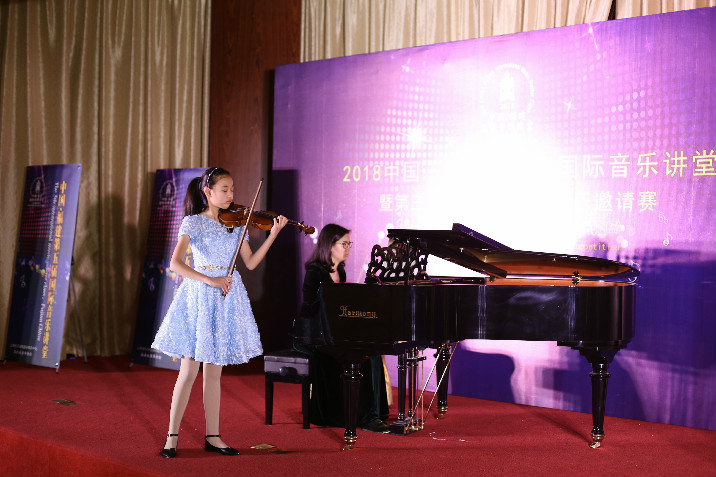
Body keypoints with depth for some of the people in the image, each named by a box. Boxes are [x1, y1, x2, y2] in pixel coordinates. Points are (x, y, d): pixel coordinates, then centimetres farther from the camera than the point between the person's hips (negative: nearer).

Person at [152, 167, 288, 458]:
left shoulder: (236, 224, 10)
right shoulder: (193, 223, -5)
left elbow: (250, 263, 5)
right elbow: (176, 264, -16)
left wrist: (273, 234, -4)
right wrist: (210, 280, -26)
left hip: (228, 299, 5)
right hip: (200, 298, -5)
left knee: (214, 372, 10)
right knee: (189, 371, -3)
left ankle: (212, 437, 15)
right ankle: (172, 437, 7)